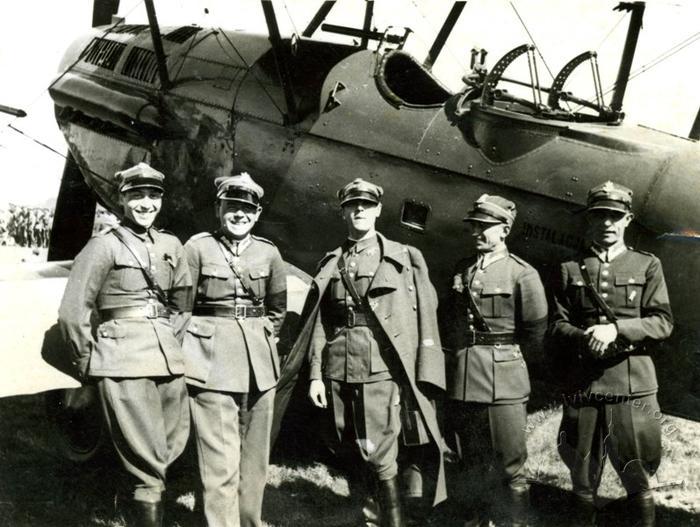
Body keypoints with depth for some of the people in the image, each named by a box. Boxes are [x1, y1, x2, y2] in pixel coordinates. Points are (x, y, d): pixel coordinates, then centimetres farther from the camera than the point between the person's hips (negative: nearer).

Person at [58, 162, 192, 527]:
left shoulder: (171, 246, 13)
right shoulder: (104, 246, -3)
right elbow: (72, 312, -3)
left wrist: (168, 340, 12)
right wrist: (88, 362, 3)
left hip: (168, 357, 6)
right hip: (124, 360, -6)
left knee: (174, 445, 14)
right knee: (149, 465, -5)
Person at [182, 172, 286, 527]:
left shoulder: (269, 253, 6)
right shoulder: (198, 247, -3)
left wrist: (262, 342, 15)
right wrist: (192, 349, 1)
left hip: (260, 362, 4)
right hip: (211, 363, -4)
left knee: (255, 456, 11)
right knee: (220, 460, -7)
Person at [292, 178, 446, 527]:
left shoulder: (405, 257, 5)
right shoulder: (330, 264, 14)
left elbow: (425, 319, 0)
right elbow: (319, 323, 11)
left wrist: (425, 375, -8)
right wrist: (315, 374, 2)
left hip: (381, 367, -4)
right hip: (337, 368, 4)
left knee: (379, 454, -9)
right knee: (348, 452, 12)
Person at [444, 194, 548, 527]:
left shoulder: (522, 273, -4)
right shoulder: (460, 271, 10)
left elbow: (536, 334, -1)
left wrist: (506, 361, 6)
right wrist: (460, 360, 11)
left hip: (504, 384, -5)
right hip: (461, 382, 5)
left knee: (510, 468, 1)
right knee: (469, 464, 15)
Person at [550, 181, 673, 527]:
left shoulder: (647, 265, 8)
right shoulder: (570, 270, 11)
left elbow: (662, 323, 0)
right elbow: (558, 325, 7)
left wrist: (615, 329, -15)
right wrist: (584, 338, -14)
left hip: (633, 385, -1)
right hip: (582, 384, 1)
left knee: (637, 476, 6)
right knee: (582, 474, 11)